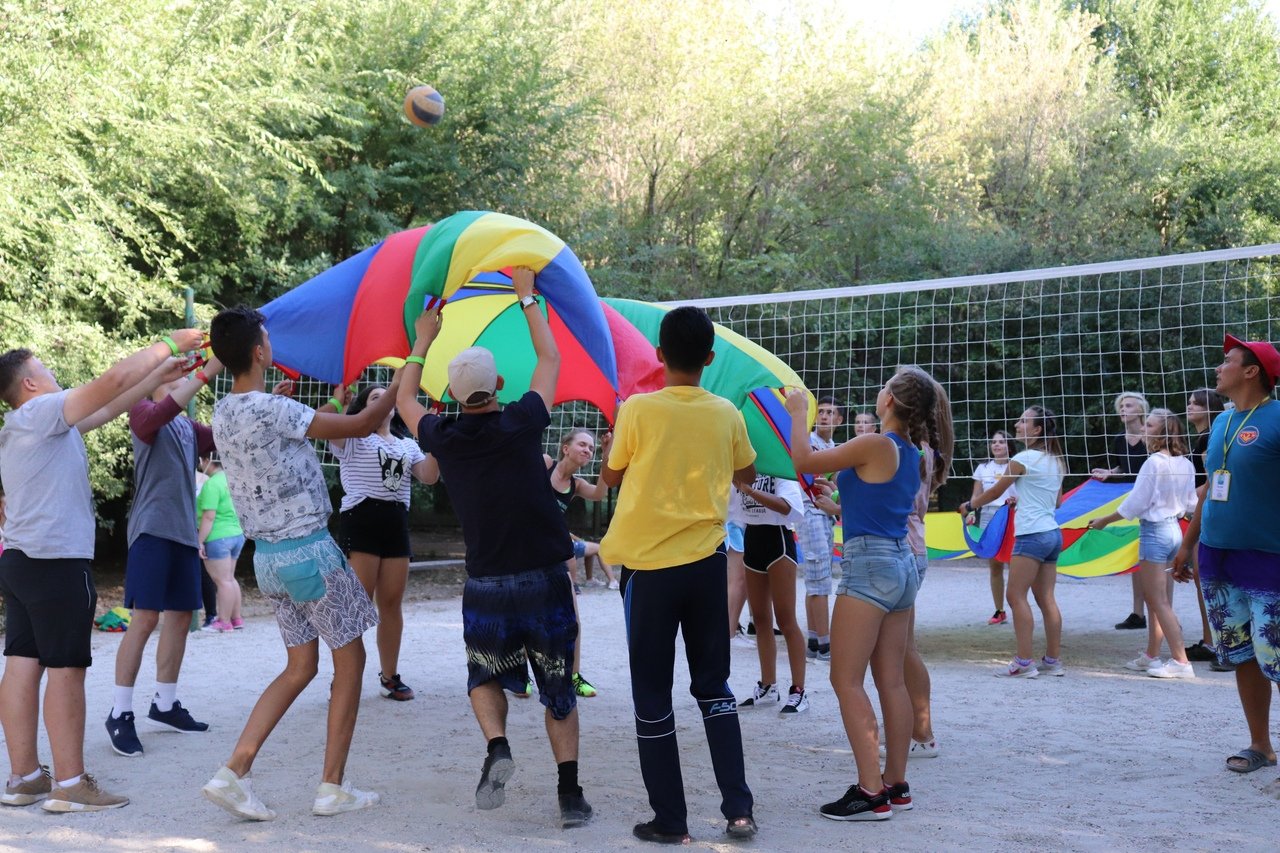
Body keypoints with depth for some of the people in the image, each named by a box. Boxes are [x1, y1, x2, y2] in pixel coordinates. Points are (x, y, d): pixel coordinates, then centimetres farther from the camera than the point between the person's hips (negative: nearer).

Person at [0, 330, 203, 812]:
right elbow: (114, 379, -16)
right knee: (65, 668, -6)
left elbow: (106, 410, 21)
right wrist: (170, 344, -6)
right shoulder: (42, 410, -9)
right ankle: (69, 785, -4)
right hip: (57, 560, -10)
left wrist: (158, 378, 19)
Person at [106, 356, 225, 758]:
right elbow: (160, 413, -26)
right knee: (145, 619, -11)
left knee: (180, 618, 9)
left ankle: (164, 706, 18)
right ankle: (120, 713, -6)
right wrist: (205, 374, -32)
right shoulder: (142, 411, -2)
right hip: (152, 530, -7)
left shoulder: (190, 428, 18)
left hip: (184, 532, 8)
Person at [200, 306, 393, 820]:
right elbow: (360, 426, -15)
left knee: (299, 667, 14)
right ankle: (333, 787, 9)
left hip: (267, 557, 8)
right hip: (309, 551, -8)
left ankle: (233, 773, 4)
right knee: (350, 661, 6)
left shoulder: (224, 414, 6)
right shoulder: (273, 411, -19)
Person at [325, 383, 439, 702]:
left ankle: (390, 676, 18)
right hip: (360, 520, -5)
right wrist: (336, 402, -20)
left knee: (392, 604, 8)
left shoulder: (408, 445, 20)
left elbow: (429, 477, 4)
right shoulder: (352, 439, 4)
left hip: (396, 523, 5)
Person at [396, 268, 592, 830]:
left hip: (486, 587, 1)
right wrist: (527, 299, 20)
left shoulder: (444, 439, -2)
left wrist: (423, 340, 30)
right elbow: (550, 359, 10)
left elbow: (405, 400, 21)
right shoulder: (521, 424, -7)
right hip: (545, 579, -1)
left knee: (485, 676, 24)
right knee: (559, 691, 13)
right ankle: (570, 793, 6)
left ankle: (497, 748, -1)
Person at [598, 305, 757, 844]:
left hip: (649, 567, -3)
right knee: (713, 687, 15)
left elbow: (611, 477, 5)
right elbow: (746, 474, 17)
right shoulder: (726, 414, -1)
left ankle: (670, 821, 9)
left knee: (653, 696, 6)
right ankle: (738, 809, 9)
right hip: (706, 564, 3)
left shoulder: (637, 410, -11)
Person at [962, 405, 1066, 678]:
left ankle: (1024, 663, -9)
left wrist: (969, 506, 14)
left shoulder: (1023, 459, -10)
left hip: (1032, 534, -8)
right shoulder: (1055, 461, 13)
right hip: (1053, 533, 8)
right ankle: (1053, 660, 10)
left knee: (1016, 596, -5)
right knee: (1046, 598, 9)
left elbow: (995, 492, -1)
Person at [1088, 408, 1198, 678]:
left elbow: (1135, 504, -14)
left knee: (1159, 602, -5)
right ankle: (1151, 656, 23)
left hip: (1154, 532, -8)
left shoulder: (1154, 462, -17)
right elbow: (1190, 506, 11)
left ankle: (1181, 661, -9)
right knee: (1155, 598, 16)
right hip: (1175, 531, 8)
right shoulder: (1186, 464, 6)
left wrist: (1103, 521, -3)